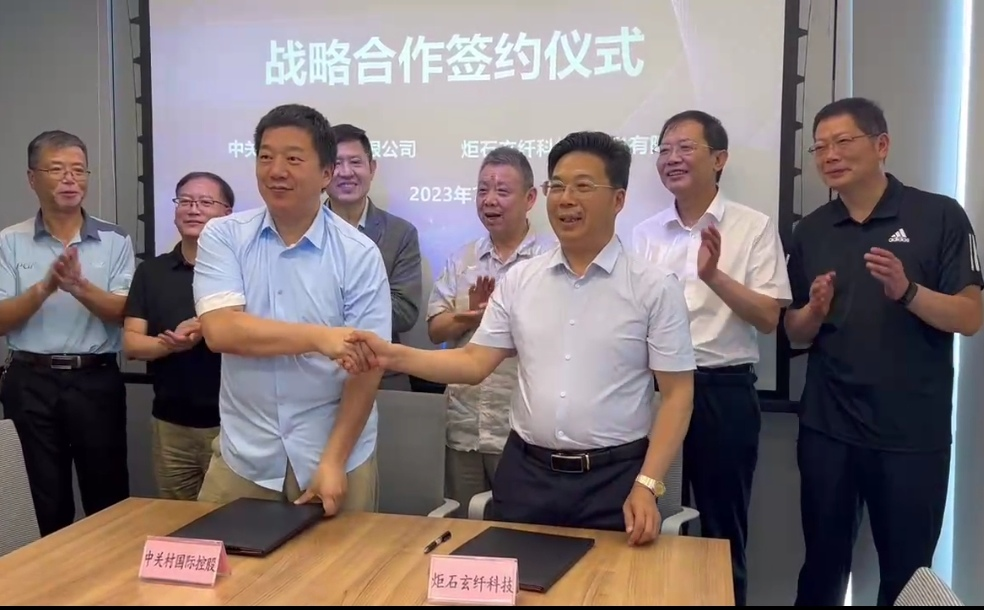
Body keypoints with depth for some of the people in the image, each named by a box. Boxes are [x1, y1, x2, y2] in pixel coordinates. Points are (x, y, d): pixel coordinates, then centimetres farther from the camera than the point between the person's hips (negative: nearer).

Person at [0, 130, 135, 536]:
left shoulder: (115, 241, 1)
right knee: (49, 497, 12)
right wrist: (45, 287, -19)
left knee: (108, 494, 6)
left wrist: (79, 286, -23)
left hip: (96, 381, -1)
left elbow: (123, 313, -7)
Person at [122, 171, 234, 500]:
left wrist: (208, 329, -20)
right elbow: (131, 343, 3)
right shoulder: (151, 271, 8)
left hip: (230, 421, -4)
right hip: (170, 422, 4)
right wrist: (172, 343, -15)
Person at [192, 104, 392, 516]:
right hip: (242, 458, 2)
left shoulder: (358, 253, -7)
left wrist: (334, 460, -13)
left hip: (335, 457, -1)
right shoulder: (223, 236, -3)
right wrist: (319, 337, -26)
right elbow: (220, 330, -16)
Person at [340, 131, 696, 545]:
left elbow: (677, 395, -5)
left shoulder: (655, 288, -5)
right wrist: (392, 356, -11)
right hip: (525, 472, 3)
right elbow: (474, 363, 3)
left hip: (613, 478, -3)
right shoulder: (519, 280, 5)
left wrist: (646, 485, -13)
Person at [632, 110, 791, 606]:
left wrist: (714, 276, -21)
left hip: (723, 390, -3)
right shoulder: (645, 234, 8)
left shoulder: (755, 227, -3)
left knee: (722, 527, 9)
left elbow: (768, 319, -8)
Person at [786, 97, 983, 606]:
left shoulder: (940, 216, -5)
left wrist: (906, 291, -25)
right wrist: (816, 311, -11)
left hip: (914, 434, -3)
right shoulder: (810, 231, 7)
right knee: (823, 564, 13)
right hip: (826, 429, 3)